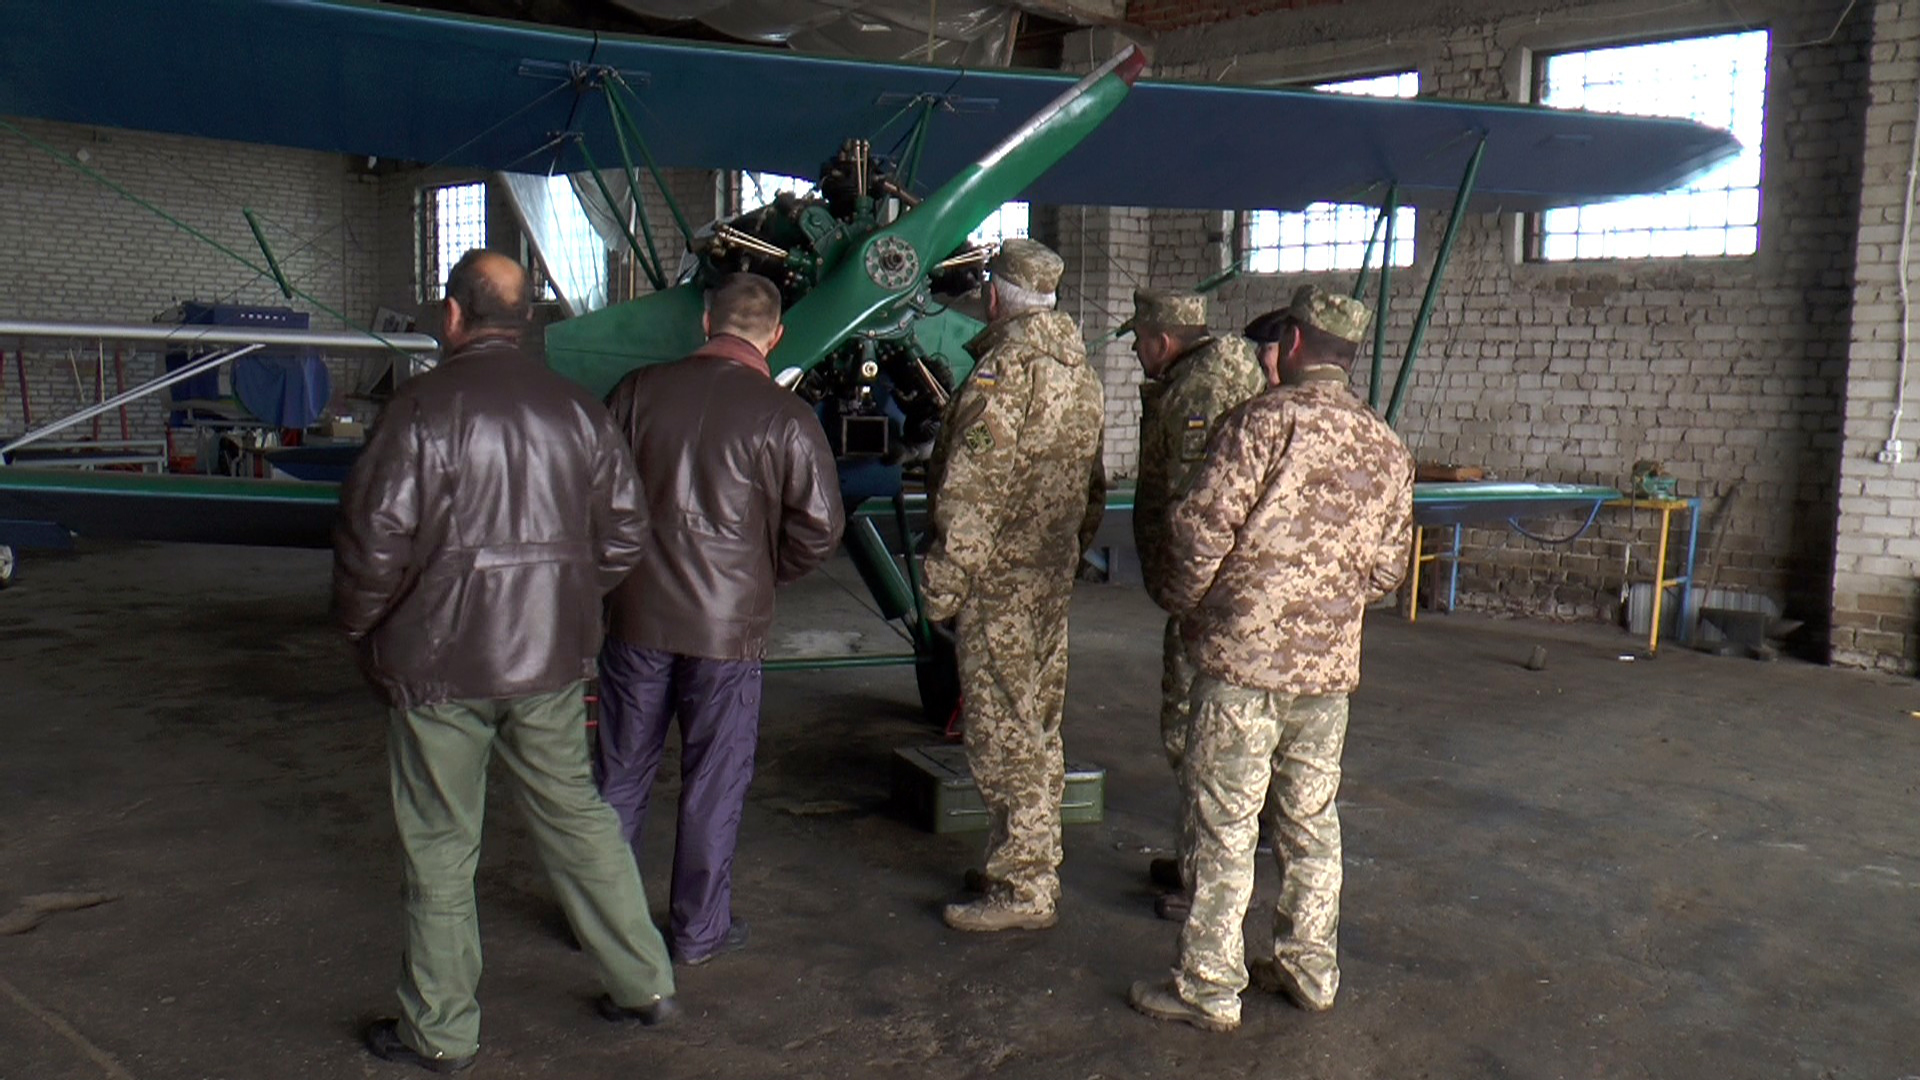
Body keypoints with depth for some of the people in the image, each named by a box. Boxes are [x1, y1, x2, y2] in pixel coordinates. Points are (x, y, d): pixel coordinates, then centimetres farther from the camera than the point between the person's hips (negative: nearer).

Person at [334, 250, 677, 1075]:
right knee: (577, 818, 17)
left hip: (439, 662, -5)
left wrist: (357, 624, 3)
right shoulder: (578, 409, 4)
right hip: (549, 663, 5)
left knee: (440, 848, 8)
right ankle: (644, 983, 25)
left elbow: (377, 535, -15)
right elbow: (623, 533, 7)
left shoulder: (425, 405, -13)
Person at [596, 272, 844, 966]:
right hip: (729, 624, -2)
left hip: (636, 615, 3)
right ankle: (699, 930, 21)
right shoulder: (784, 417, -9)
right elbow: (819, 525, -9)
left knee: (621, 774, 16)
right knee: (713, 783, 10)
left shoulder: (639, 390, -1)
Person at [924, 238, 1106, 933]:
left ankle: (1023, 890, 4)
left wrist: (945, 585, -15)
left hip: (1000, 581, -9)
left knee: (1002, 731, -2)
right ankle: (1032, 866, 29)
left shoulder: (1006, 365, -15)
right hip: (1055, 577, 9)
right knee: (1039, 724, 17)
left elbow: (971, 490, -20)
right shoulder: (1082, 371, 13)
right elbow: (1093, 486, 17)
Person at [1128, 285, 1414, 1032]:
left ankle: (1209, 989, 11)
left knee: (1224, 829, 2)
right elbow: (1387, 568, 13)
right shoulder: (1387, 448, 9)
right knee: (1312, 822, 18)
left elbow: (1203, 524, -15)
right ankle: (1310, 970, 30)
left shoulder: (1267, 418, -11)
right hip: (1330, 665, 7)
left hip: (1244, 657, -6)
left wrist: (1184, 604, 1)